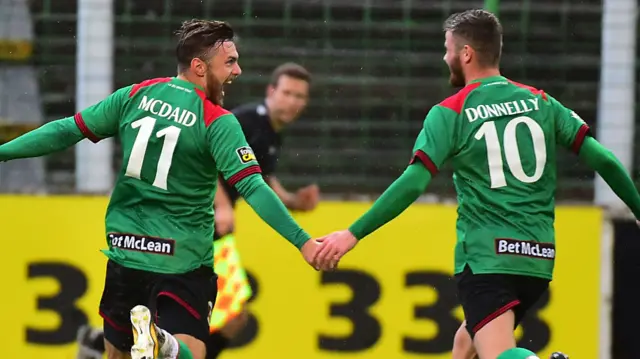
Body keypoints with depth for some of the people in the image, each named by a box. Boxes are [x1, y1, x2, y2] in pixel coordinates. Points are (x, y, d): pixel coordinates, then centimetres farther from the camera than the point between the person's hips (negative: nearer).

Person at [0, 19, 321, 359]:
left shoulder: (134, 96, 2)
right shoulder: (217, 121, -11)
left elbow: (66, 131, 6)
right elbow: (252, 188, -18)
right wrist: (302, 242, -19)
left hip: (125, 253, 4)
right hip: (184, 263, -4)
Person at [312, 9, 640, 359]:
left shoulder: (449, 113, -2)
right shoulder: (540, 102, 9)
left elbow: (412, 184, -11)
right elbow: (602, 159, 5)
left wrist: (353, 234, -7)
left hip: (484, 255, -5)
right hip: (537, 257, 6)